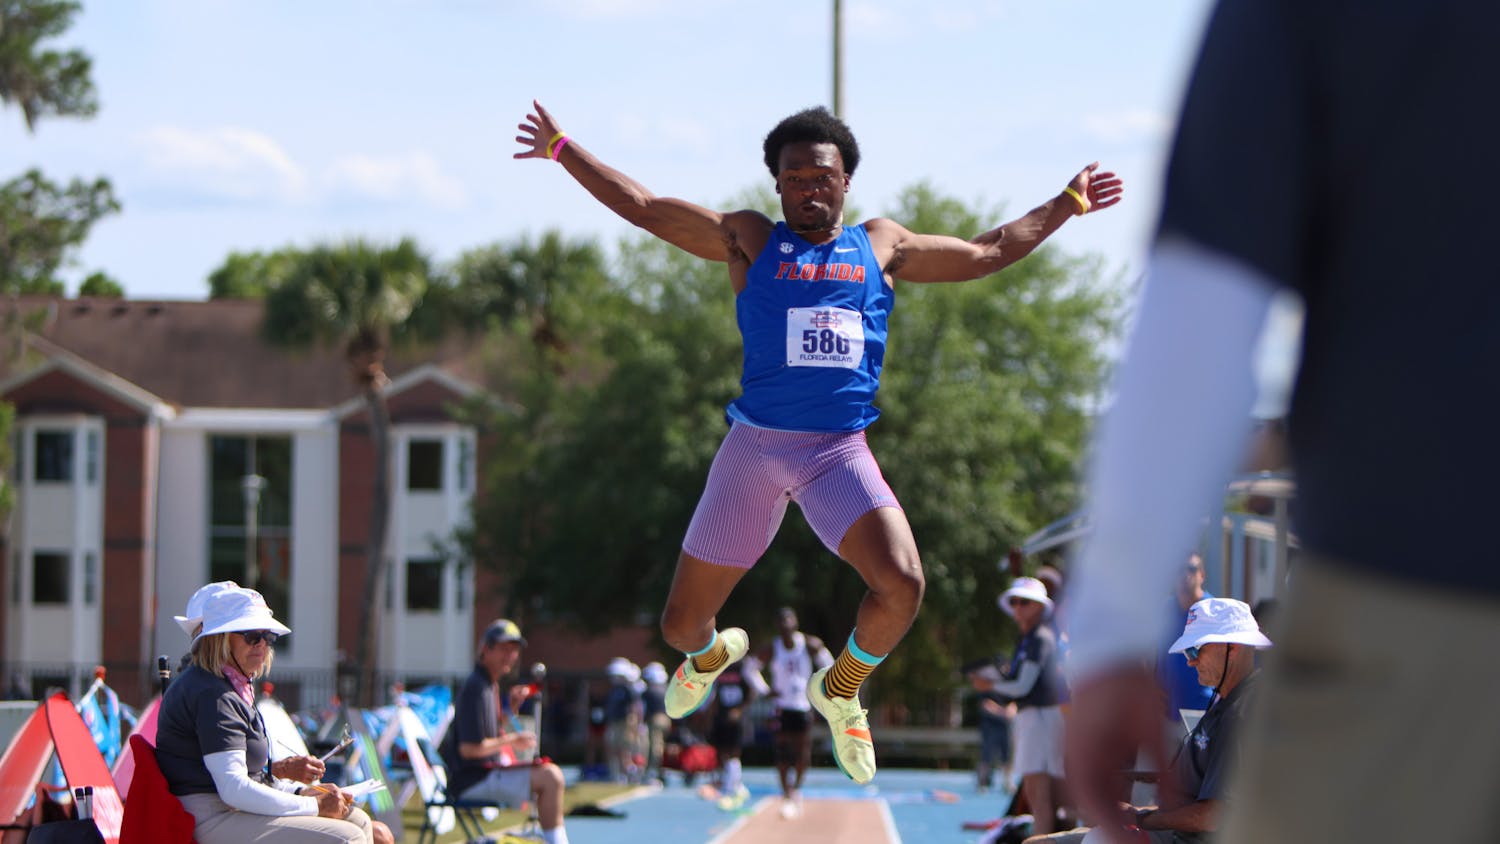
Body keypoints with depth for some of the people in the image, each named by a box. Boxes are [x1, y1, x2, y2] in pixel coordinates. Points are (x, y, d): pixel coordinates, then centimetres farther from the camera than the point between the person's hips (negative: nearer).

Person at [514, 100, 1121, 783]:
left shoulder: (882, 247, 12)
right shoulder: (750, 240, 6)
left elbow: (989, 252, 20)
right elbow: (644, 209, 4)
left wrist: (1067, 203, 23)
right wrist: (563, 148, 0)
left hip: (841, 450, 1)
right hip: (754, 446, -1)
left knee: (901, 585, -25)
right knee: (681, 623, 3)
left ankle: (841, 688, 8)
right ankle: (712, 654, 45)